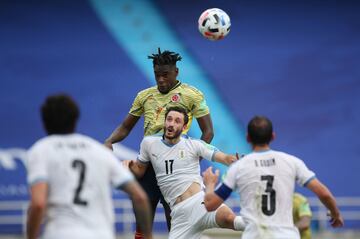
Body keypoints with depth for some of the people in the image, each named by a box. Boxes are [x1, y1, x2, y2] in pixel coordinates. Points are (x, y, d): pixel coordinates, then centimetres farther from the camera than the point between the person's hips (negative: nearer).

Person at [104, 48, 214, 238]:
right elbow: (125, 127, 20)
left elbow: (208, 132, -1)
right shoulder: (144, 96, 13)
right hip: (147, 163, 5)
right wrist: (109, 141, -1)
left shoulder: (192, 95, 0)